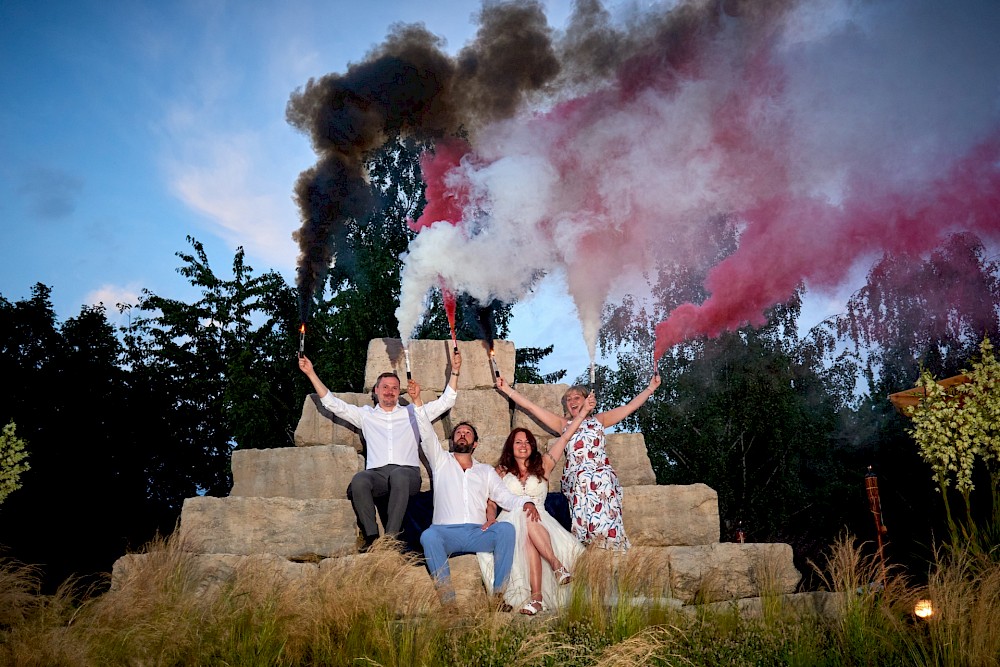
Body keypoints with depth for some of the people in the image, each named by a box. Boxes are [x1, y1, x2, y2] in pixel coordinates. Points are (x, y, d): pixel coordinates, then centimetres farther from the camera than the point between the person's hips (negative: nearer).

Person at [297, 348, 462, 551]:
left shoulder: (412, 412, 26)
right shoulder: (366, 414, 27)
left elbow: (445, 401, 22)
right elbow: (332, 403, 22)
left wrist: (454, 372, 12)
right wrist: (311, 373, 17)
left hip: (407, 472, -1)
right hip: (377, 472, 1)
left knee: (399, 475, -39)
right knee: (358, 480, -35)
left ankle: (391, 536, -34)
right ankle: (371, 536, -25)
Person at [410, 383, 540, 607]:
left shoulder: (486, 471, 25)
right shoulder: (441, 461, 21)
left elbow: (505, 496, 13)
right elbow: (427, 436, 6)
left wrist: (525, 502, -10)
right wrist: (417, 401, -6)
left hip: (478, 533, 2)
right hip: (446, 531, -1)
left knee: (506, 529, -29)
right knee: (428, 536, -35)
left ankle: (497, 594, -26)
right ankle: (448, 599, -32)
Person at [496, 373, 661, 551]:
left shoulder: (599, 420, 22)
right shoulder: (563, 424, 22)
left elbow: (630, 407, 20)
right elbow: (530, 406, 18)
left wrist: (651, 387, 17)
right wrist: (507, 389, 14)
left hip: (603, 479, 0)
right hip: (577, 482, 0)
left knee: (605, 523, -20)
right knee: (583, 525, -22)